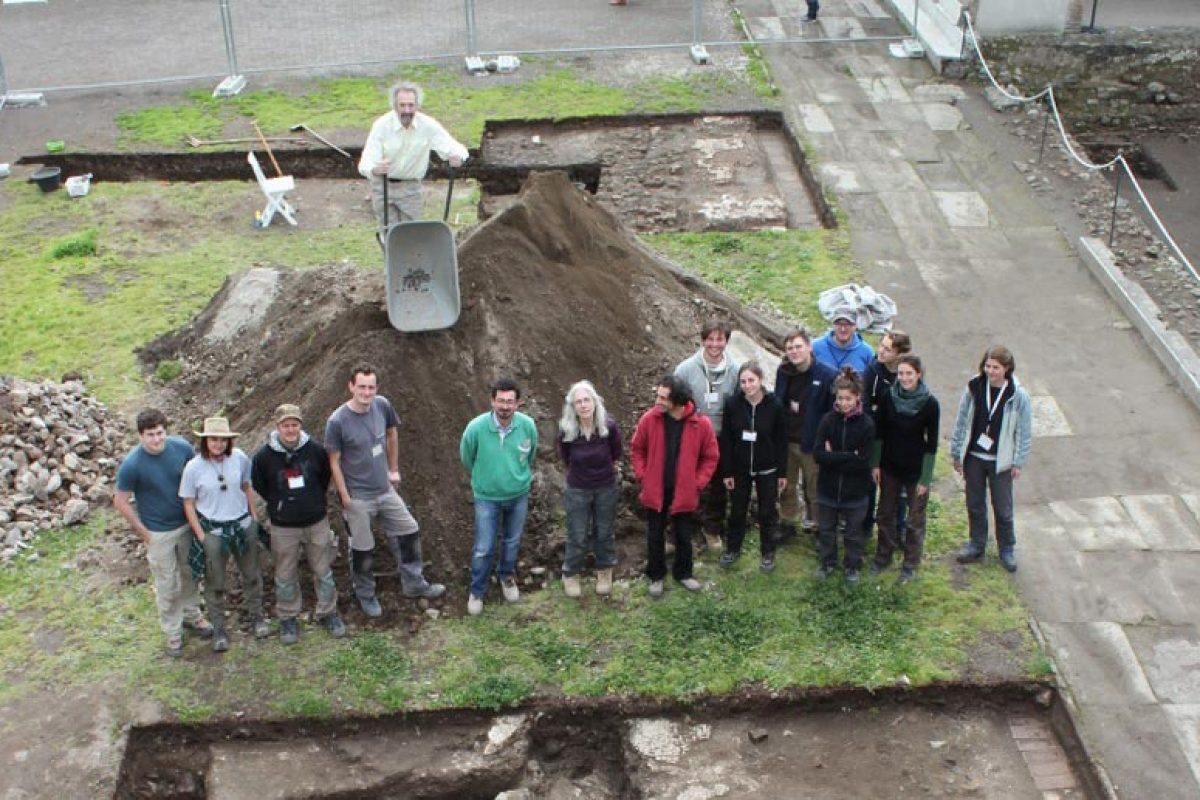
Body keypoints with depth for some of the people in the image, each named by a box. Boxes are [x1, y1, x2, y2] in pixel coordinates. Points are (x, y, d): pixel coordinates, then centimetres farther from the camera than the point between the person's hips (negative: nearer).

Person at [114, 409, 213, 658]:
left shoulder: (182, 447, -15)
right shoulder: (132, 465, -25)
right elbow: (121, 501, -14)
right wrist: (143, 532, -10)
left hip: (186, 524, 4)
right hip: (158, 533, -4)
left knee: (190, 573, 22)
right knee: (167, 586, 10)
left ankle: (191, 614, 45)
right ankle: (172, 632, 29)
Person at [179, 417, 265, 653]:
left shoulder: (239, 458, -10)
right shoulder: (194, 467, -16)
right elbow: (188, 504, -8)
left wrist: (254, 517, 6)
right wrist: (201, 536, -10)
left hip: (243, 525, 3)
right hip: (213, 531, -2)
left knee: (251, 574, 17)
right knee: (215, 583, 10)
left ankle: (255, 615, 39)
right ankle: (218, 628, 26)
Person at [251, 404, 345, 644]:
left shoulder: (315, 449, -11)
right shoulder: (264, 456, -14)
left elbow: (326, 477, 8)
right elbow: (258, 486, 4)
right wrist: (279, 504, 7)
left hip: (317, 522, 1)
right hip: (283, 527, -1)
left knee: (323, 571, 13)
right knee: (285, 576, 11)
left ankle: (328, 613, 30)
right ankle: (287, 619, 29)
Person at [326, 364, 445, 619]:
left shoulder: (382, 406, -8)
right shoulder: (337, 421, -22)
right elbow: (334, 462, -14)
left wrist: (394, 469, 14)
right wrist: (345, 498, -12)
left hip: (386, 489, 5)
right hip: (358, 497, -5)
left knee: (409, 532, 14)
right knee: (362, 550, 9)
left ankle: (414, 584, 33)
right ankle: (366, 595, 33)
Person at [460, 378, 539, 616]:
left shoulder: (528, 426, -20)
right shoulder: (476, 427, -25)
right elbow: (467, 459, -2)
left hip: (518, 495, 2)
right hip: (487, 497, -2)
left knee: (512, 542, 20)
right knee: (483, 549, 1)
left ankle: (507, 576, 48)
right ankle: (477, 591, 25)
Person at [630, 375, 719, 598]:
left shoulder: (701, 424, -16)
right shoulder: (649, 419, -14)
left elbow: (711, 457, -3)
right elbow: (636, 449, 2)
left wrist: (698, 483, -7)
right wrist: (642, 476, -4)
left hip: (684, 493, 0)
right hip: (655, 491, 0)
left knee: (684, 536, 16)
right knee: (655, 536, 13)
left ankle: (683, 573, 38)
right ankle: (656, 575, 33)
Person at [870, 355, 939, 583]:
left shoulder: (930, 403, -16)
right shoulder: (888, 397, -8)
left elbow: (931, 443, -11)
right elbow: (878, 432, 1)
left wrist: (925, 478, -11)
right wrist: (875, 464, 0)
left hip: (915, 470, -3)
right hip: (890, 467, 3)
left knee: (915, 520, 9)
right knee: (886, 514, 16)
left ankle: (910, 564, 25)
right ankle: (883, 557, 34)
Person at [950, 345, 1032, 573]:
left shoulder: (1018, 396, -15)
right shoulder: (974, 387, -9)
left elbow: (1024, 431, -6)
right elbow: (961, 421, 0)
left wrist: (1019, 462, -6)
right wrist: (957, 453, 3)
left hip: (1001, 461, -2)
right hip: (974, 457, 2)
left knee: (1003, 508, 10)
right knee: (975, 505, 16)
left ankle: (1007, 549, 28)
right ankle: (977, 544, 33)